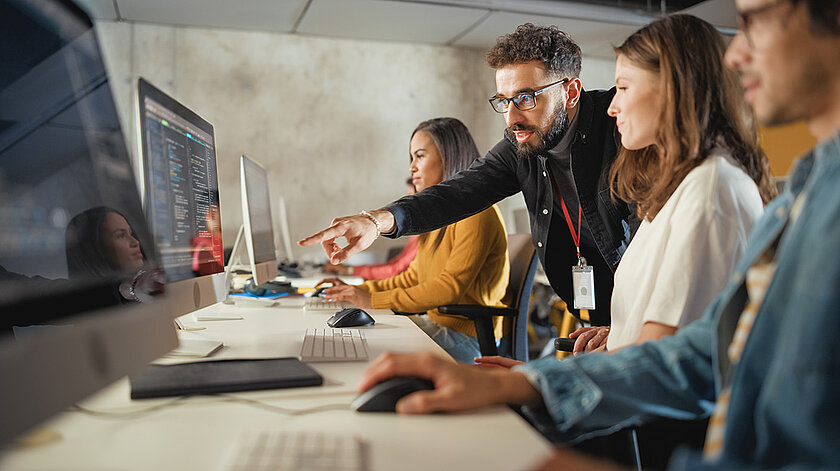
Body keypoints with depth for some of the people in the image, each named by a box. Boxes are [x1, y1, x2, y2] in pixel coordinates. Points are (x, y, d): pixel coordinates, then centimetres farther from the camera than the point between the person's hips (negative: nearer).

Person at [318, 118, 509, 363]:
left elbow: (450, 287, -21)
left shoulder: (477, 214, -15)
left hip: (466, 337, -8)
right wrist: (359, 290, 10)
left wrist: (374, 301, -19)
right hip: (435, 323, 8)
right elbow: (415, 276, 20)